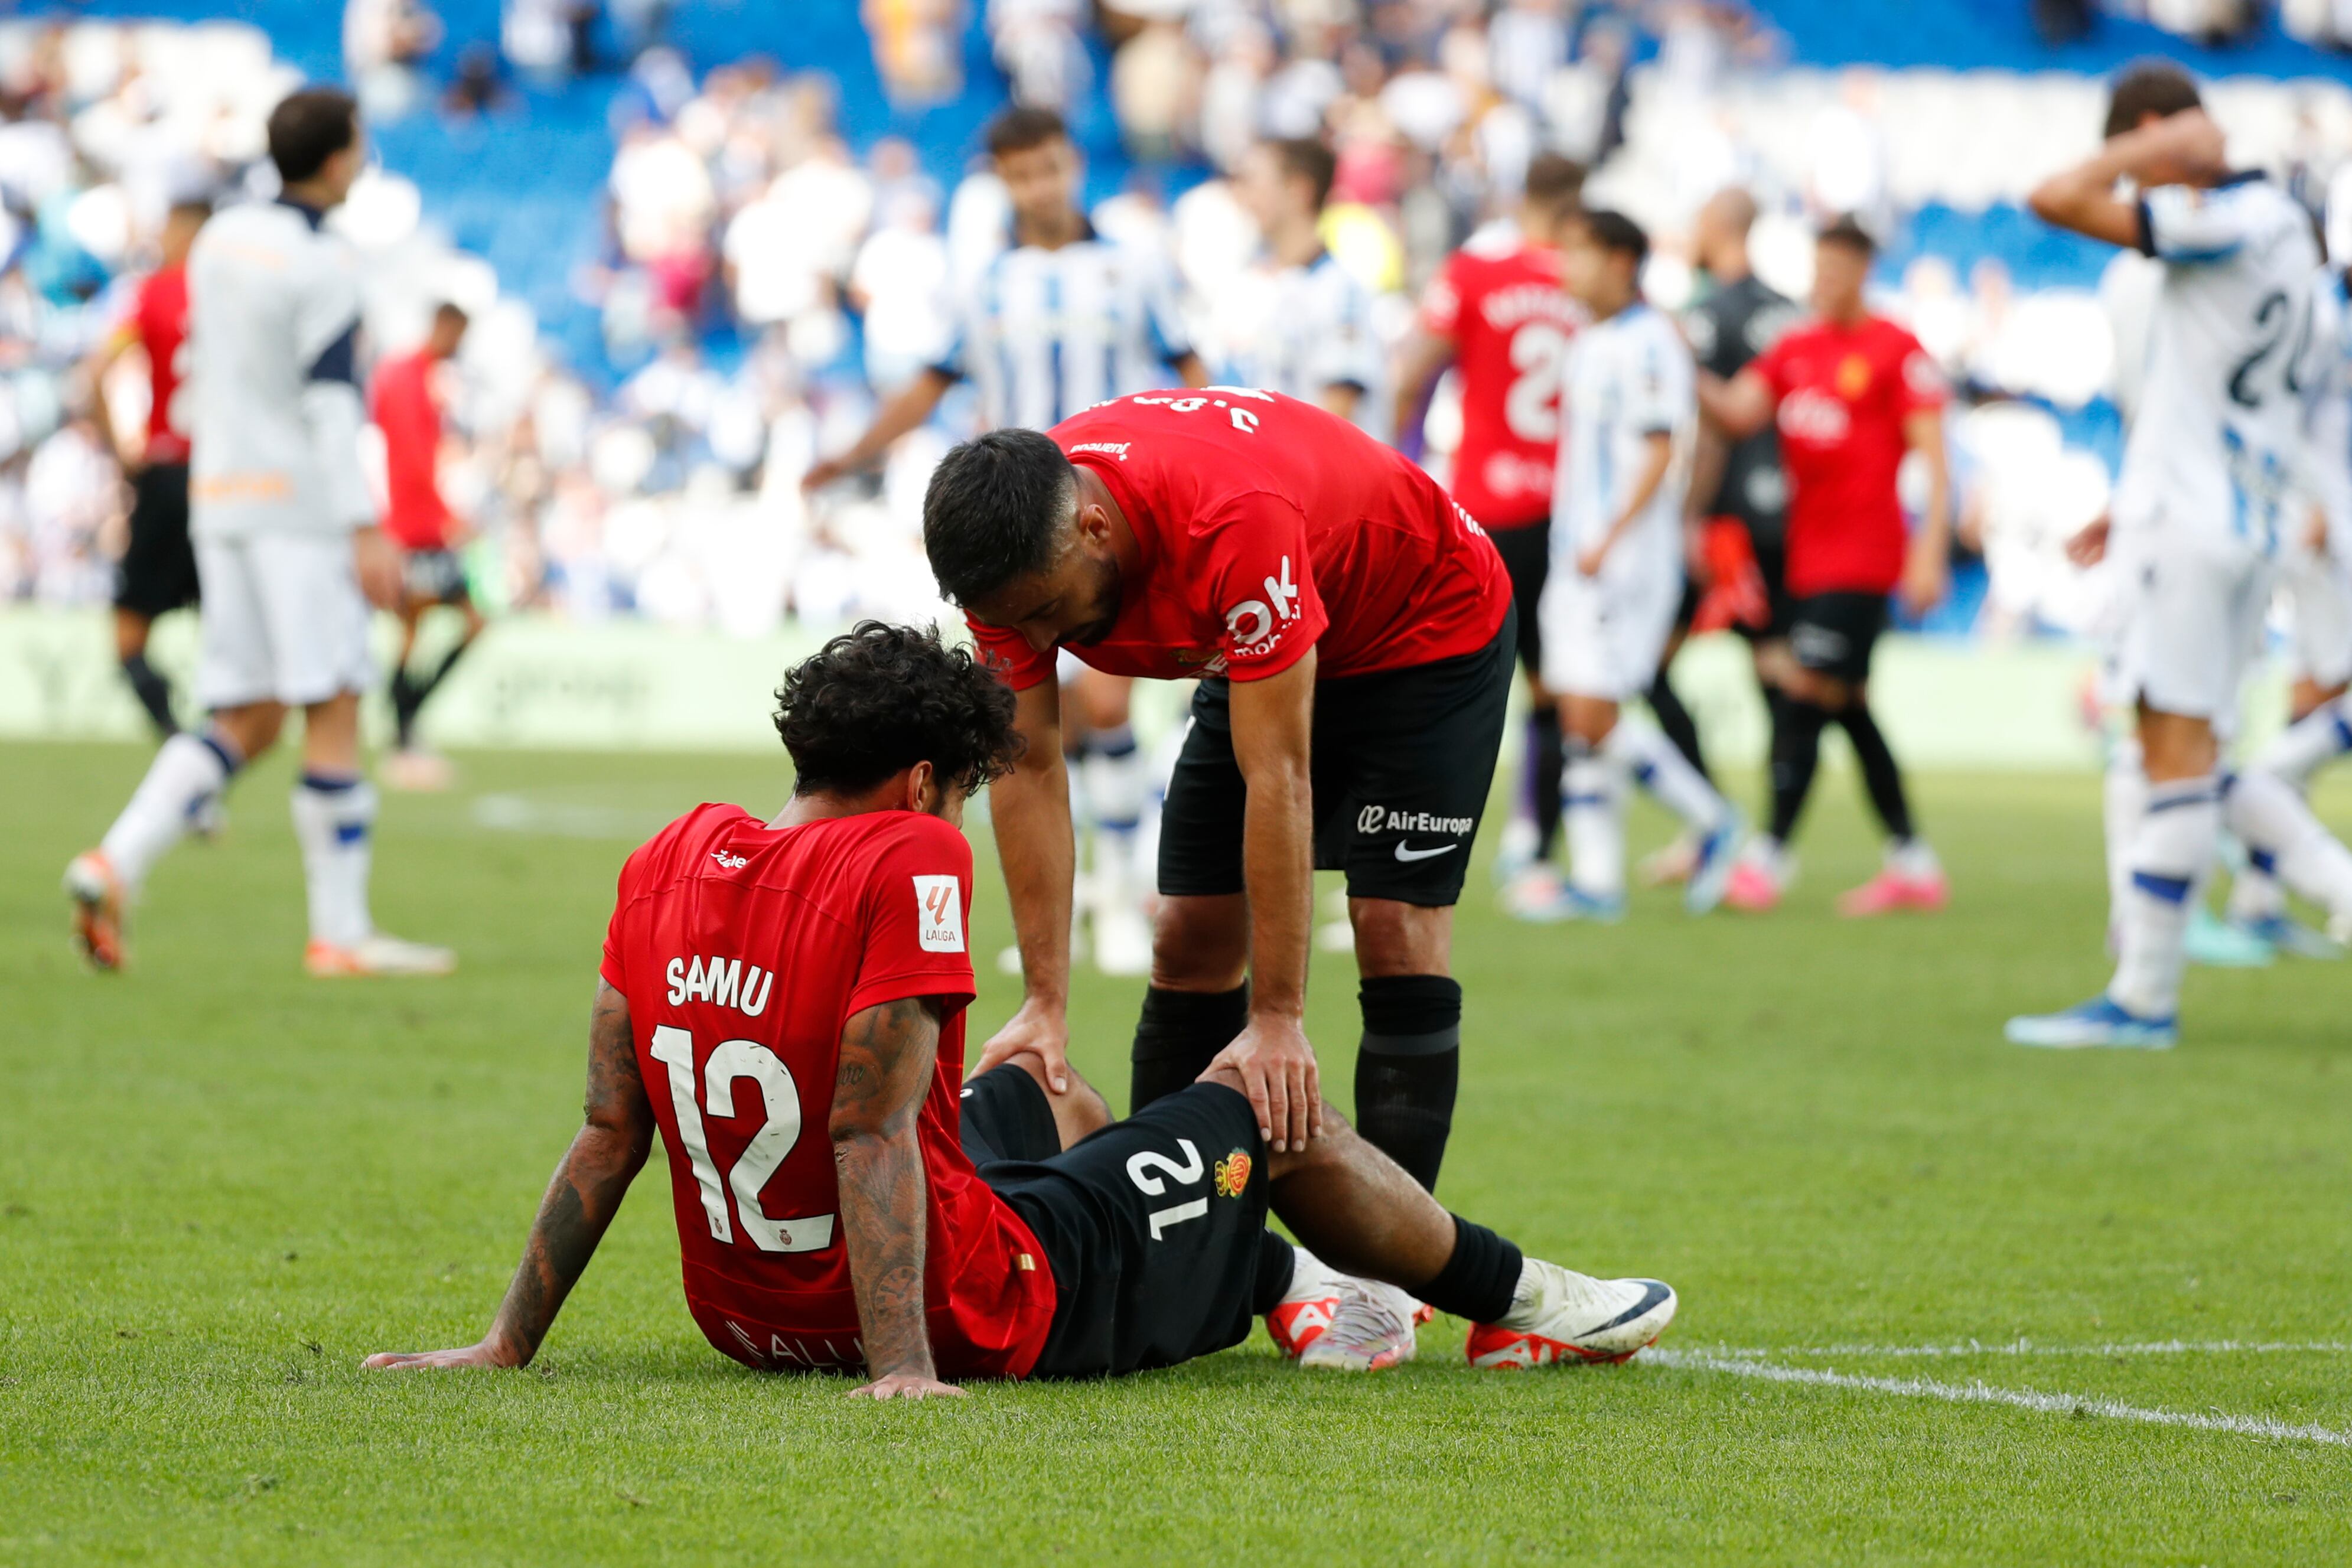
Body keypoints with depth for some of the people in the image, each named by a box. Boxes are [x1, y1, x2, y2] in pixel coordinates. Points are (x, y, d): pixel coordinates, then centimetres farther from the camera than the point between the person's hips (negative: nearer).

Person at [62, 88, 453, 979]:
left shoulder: (220, 241, 12)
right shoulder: (321, 267, -12)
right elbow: (331, 400, -17)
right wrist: (365, 529, -18)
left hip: (219, 496, 8)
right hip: (300, 504, -8)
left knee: (247, 721, 9)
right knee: (333, 710, -5)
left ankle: (117, 863, -8)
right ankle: (341, 933, -6)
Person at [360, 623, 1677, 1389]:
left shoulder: (672, 859, -2)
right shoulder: (906, 864, -21)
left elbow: (610, 1131, 0)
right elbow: (869, 1132, -26)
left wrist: (509, 1346, 4)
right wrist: (902, 1369, -27)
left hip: (750, 1311, 7)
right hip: (968, 1316, -7)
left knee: (1039, 1094, 35)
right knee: (1264, 1101, 14)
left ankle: (1281, 1287, 54)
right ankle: (1516, 1302, 36)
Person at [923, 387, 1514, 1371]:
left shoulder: (1234, 524, -43)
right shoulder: (1016, 549, -24)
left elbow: (1276, 777, -39)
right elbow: (1028, 772, -16)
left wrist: (1278, 1020, -37)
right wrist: (1046, 1002, -21)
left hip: (1428, 627, -6)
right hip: (1261, 653, 6)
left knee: (1396, 928, -16)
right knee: (1191, 939, -2)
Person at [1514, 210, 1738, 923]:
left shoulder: (1649, 343, -11)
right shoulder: (1589, 342, 16)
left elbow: (1658, 455, -16)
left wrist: (1608, 540, -20)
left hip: (1629, 558, -9)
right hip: (1576, 555, 9)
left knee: (1595, 716, -12)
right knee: (1577, 717, 5)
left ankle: (1710, 820, 2)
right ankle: (1596, 878, 10)